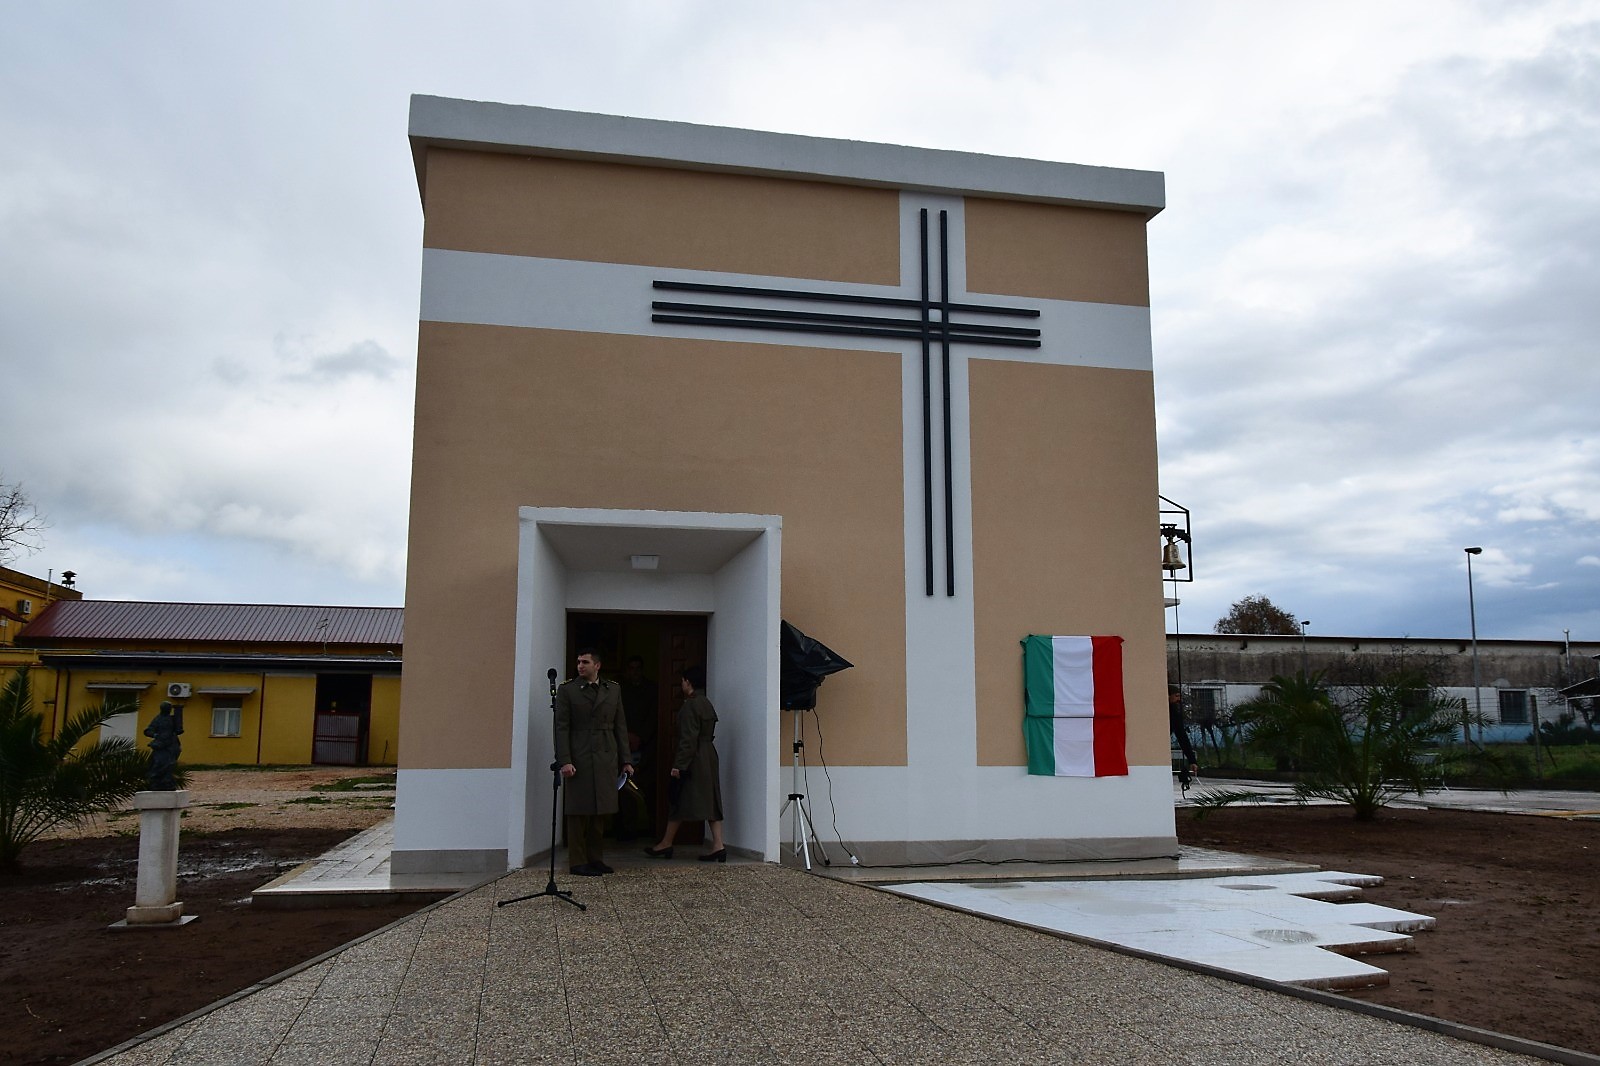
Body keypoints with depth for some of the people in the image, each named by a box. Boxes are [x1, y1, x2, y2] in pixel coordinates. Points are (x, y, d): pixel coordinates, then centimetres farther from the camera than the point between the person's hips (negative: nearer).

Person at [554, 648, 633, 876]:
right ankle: (577, 862, 5)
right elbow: (561, 728, -3)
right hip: (579, 759, -4)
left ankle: (595, 859, 15)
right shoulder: (567, 690, 2)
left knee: (601, 811, 6)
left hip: (606, 758, 4)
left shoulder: (613, 689, 12)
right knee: (579, 811, -1)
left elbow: (620, 726, 13)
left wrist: (625, 760, 9)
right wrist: (564, 761, -12)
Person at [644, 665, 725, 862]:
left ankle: (666, 844, 14)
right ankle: (718, 845, 0)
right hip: (709, 758, 8)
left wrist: (679, 765, -18)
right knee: (711, 801, 5)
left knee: (679, 802, 3)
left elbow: (688, 739, -20)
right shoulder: (707, 704, 12)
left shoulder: (689, 706, -15)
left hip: (693, 760, -8)